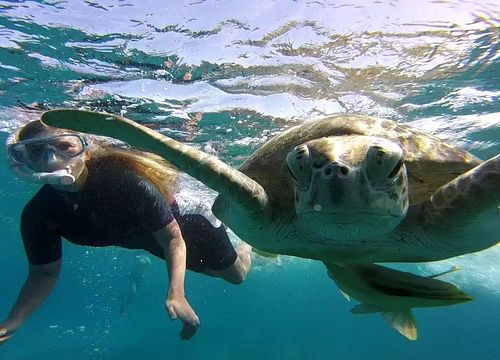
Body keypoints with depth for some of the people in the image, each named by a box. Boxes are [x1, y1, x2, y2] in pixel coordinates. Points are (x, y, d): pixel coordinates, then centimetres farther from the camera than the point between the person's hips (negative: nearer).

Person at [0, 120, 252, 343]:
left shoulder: (125, 179, -42)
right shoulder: (37, 214, -25)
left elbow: (173, 238, -33)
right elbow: (44, 273, -11)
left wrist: (176, 294, -45)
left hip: (187, 217, -4)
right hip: (151, 238, 4)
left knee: (236, 275, 19)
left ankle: (246, 244, 52)